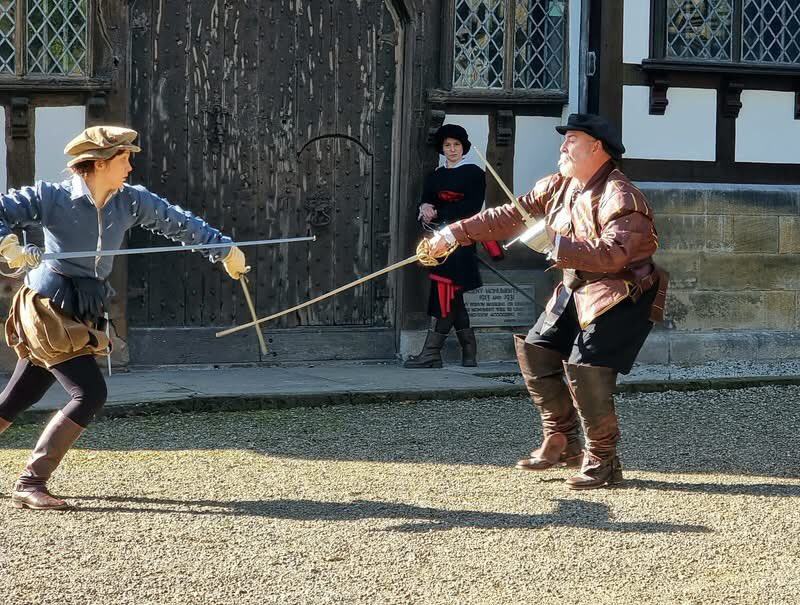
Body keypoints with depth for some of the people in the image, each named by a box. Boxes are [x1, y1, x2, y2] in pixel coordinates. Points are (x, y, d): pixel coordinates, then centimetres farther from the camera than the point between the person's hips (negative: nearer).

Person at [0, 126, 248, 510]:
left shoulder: (130, 202, 4)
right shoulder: (52, 198, -12)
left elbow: (177, 222, 13)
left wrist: (225, 249, 13)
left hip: (81, 317, 6)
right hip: (49, 310, -6)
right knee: (90, 394, -16)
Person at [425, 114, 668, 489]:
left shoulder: (619, 197, -22)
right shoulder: (558, 187, 5)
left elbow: (614, 254, -33)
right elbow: (509, 217, 7)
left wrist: (557, 244, -33)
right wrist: (456, 233, 1)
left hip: (622, 294, -9)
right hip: (577, 290, 9)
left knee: (585, 367, -20)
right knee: (536, 350, 7)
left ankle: (603, 461, -6)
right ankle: (560, 443, 17)